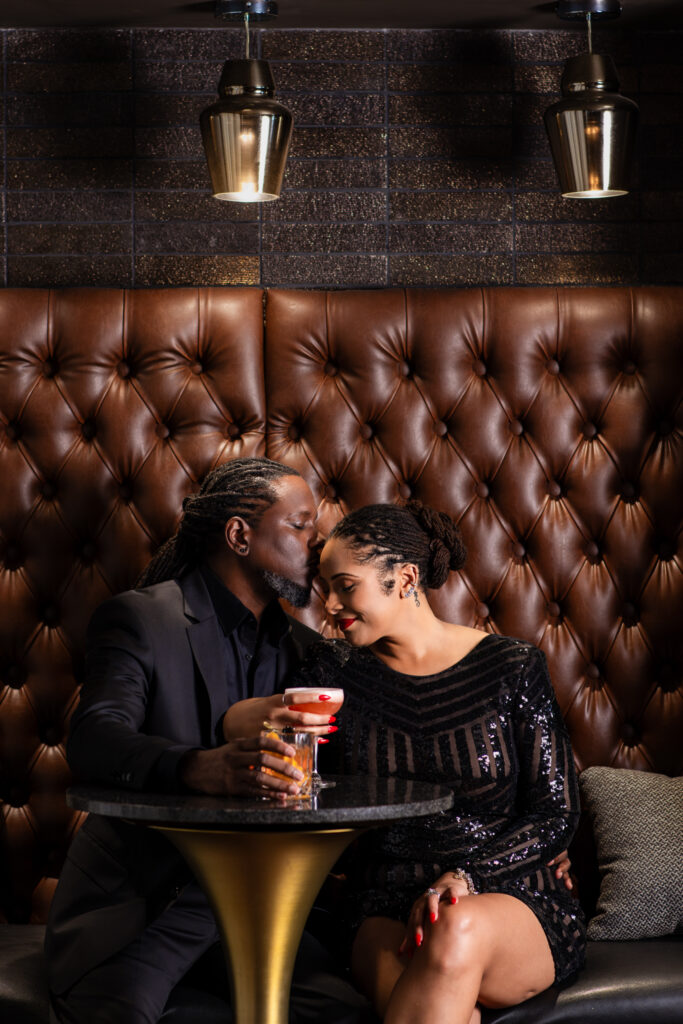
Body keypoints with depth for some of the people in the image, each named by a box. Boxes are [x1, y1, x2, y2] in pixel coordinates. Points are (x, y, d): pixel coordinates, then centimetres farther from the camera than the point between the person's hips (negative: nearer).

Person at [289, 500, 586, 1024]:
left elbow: (557, 815, -1)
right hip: (386, 908, 0)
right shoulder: (336, 668, 10)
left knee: (458, 928, -38)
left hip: (509, 896, 0)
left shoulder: (512, 667, 1)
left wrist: (467, 875, -15)